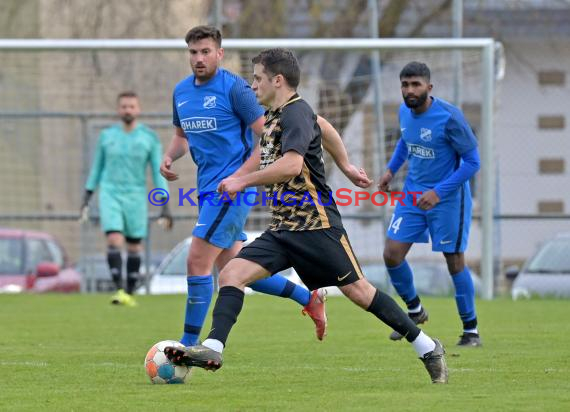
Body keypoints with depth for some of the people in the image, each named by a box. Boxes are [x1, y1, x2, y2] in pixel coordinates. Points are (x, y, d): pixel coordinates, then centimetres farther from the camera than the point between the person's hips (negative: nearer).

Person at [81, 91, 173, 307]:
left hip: (136, 198, 0)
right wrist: (86, 200, 11)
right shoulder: (107, 135, 3)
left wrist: (165, 207, -8)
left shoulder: (150, 138, -2)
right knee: (114, 240, -17)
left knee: (134, 246, 5)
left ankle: (130, 293, 17)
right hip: (110, 195, 0)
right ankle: (119, 290, -20)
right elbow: (96, 168, 12)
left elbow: (158, 173, -2)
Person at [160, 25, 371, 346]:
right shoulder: (181, 92, 11)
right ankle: (309, 298, 26)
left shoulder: (234, 88, -11)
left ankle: (189, 346, -4)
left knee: (198, 262, -12)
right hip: (209, 188, 8)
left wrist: (238, 177, -19)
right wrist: (170, 157, 4)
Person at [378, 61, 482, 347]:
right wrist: (391, 169, 9)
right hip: (413, 194, 6)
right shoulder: (405, 112, -1)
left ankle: (471, 330, 13)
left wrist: (439, 192, -24)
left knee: (455, 262, -2)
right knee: (392, 254, -1)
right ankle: (414, 311, 23)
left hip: (448, 198, -6)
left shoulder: (449, 117, -22)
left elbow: (472, 161, -18)